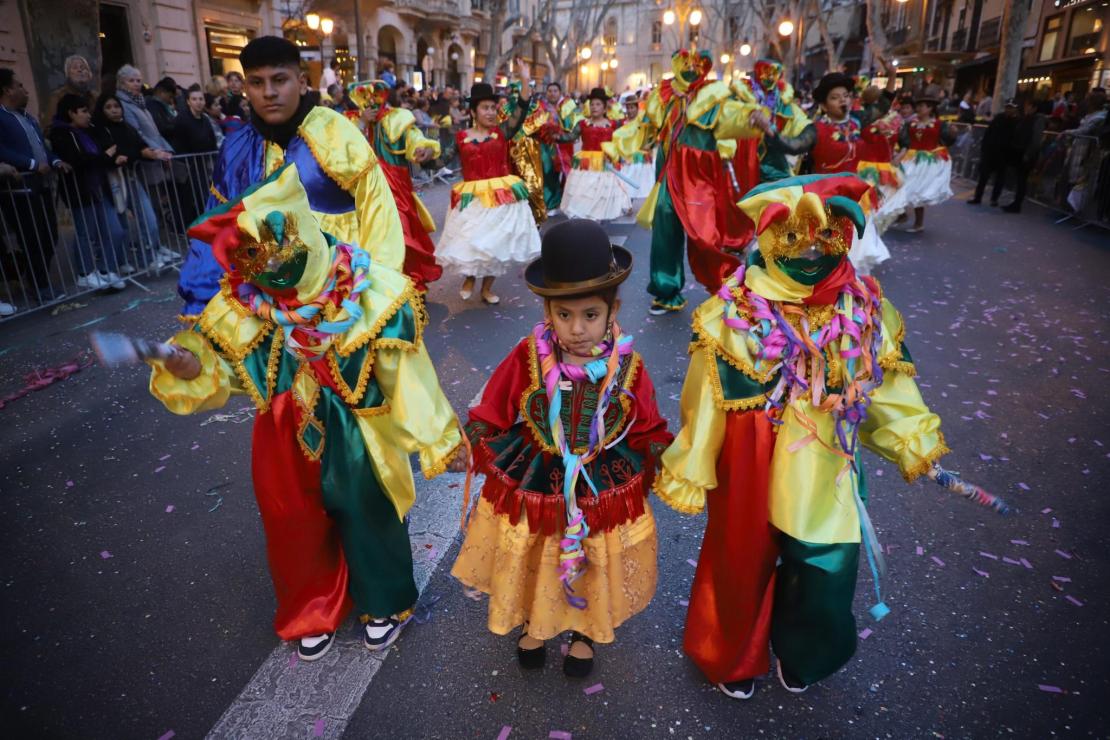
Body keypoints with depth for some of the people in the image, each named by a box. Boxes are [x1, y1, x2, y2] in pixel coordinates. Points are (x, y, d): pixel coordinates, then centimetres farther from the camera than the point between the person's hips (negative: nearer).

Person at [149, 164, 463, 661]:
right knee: (294, 526, 21)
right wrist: (191, 367, -27)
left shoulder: (369, 295, -25)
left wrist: (438, 440, -12)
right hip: (286, 437, 4)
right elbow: (222, 370, -3)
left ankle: (383, 603, 47)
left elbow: (405, 377, -18)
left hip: (354, 437, -3)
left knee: (367, 518, 17)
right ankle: (314, 611, 50)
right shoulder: (241, 303, -14)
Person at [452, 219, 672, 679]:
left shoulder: (628, 367, -15)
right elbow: (488, 417, -6)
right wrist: (498, 467, -7)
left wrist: (644, 470, -8)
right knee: (531, 568, 22)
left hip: (605, 489, 1)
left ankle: (585, 631, 53)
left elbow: (650, 432, -2)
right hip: (531, 485, 0)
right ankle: (531, 624, 54)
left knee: (594, 570, 22)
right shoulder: (528, 357, -18)